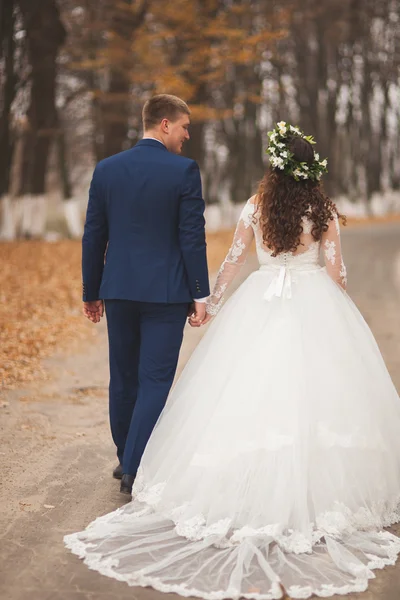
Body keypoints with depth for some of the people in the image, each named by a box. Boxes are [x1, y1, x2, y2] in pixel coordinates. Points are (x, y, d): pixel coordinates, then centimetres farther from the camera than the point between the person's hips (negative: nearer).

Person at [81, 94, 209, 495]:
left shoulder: (106, 169, 4)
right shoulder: (184, 170, -8)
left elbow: (93, 235, 6)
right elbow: (192, 236, -10)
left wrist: (90, 292, 13)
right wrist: (200, 293, -4)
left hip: (118, 291, 5)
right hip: (166, 293, -4)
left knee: (123, 378, 16)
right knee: (155, 381, 1)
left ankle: (126, 458, 30)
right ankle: (136, 469, 0)